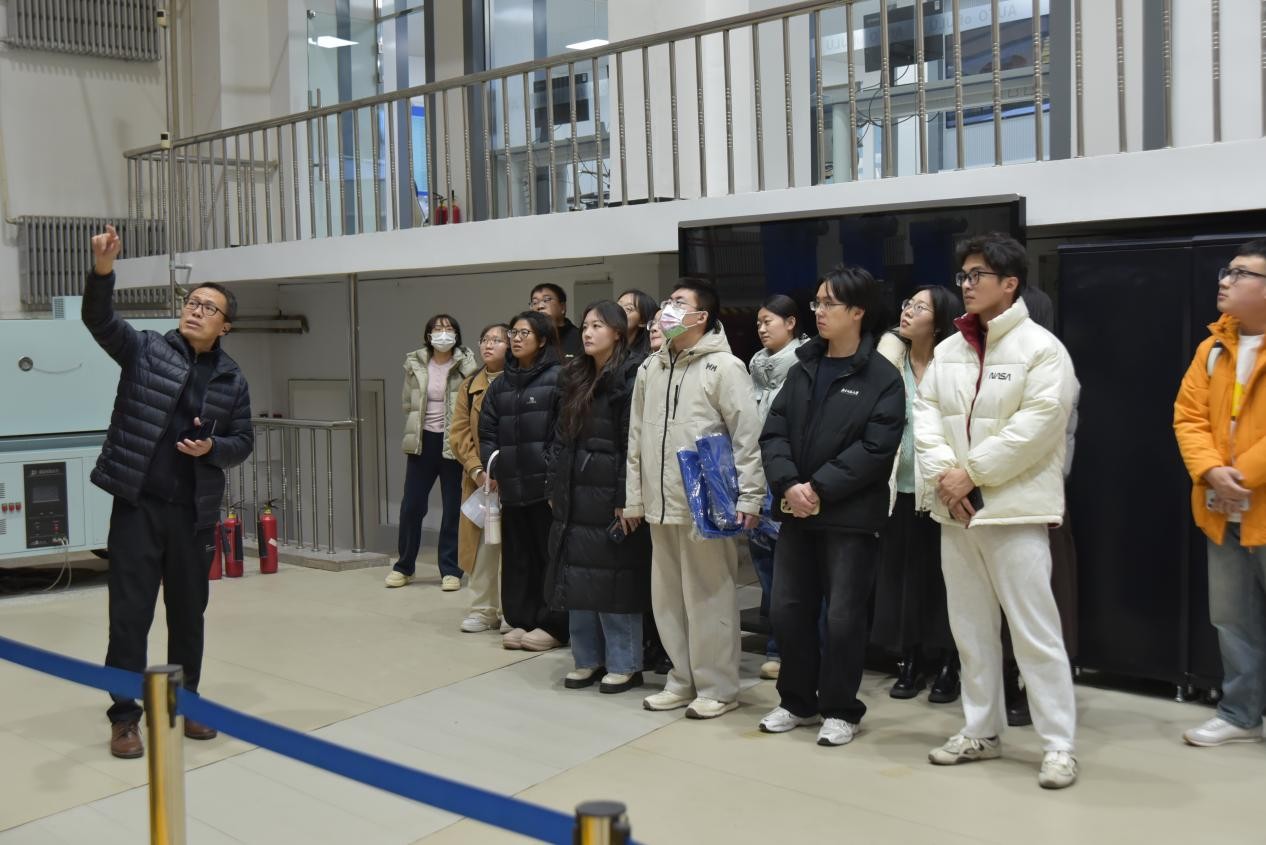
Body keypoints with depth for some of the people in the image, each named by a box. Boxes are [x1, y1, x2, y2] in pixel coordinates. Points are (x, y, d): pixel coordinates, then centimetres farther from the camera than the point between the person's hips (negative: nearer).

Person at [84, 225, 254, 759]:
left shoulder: (232, 379, 6)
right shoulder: (144, 349, 0)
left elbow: (243, 443, 10)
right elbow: (99, 320, -16)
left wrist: (212, 448, -12)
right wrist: (102, 271, -33)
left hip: (193, 511, 3)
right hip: (137, 505, -2)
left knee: (189, 612, 13)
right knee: (130, 613, 2)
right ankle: (124, 717, 14)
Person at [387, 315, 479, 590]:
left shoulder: (465, 365, -6)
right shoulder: (414, 365, 4)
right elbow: (407, 403, 12)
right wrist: (417, 426, 5)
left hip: (453, 443, -2)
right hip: (422, 442, 3)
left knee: (453, 508, 4)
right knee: (411, 506, 7)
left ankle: (450, 570, 14)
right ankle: (404, 566, 23)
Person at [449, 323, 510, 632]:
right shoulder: (469, 387, 12)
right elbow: (459, 433, 6)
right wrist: (477, 470, -9)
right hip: (478, 479, 4)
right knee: (481, 542, 5)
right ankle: (483, 609, 14)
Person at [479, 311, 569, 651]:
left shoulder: (558, 378, -4)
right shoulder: (501, 384, 15)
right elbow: (487, 430, 16)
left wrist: (553, 470, -15)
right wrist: (493, 467, 4)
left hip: (546, 482, -6)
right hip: (511, 483, 6)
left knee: (551, 553, 0)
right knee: (517, 555, 10)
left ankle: (553, 625, 9)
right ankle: (521, 620, 20)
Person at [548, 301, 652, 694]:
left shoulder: (630, 377, -9)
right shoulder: (575, 377, 15)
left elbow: (634, 443, -15)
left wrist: (626, 499, -18)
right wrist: (556, 489, 13)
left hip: (610, 492, -7)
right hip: (576, 493, 7)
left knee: (614, 579, -1)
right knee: (578, 578, 10)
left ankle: (624, 664, 11)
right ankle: (588, 659, 21)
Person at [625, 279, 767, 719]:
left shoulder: (723, 366, -7)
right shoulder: (650, 369, 13)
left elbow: (747, 436, -11)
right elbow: (637, 438, 15)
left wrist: (749, 498, -16)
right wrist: (633, 497, 13)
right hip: (660, 504, 7)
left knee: (708, 598, 1)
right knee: (668, 597, 13)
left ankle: (717, 687, 13)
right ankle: (683, 679, 26)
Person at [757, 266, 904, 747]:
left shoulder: (883, 378, -6)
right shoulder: (802, 368, 11)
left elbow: (876, 449, -14)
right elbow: (773, 432, 5)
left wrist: (819, 489, -18)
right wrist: (788, 485, -12)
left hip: (851, 516, -5)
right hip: (795, 510, 6)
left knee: (843, 617, 1)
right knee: (788, 610, 10)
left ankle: (841, 710, 19)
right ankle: (798, 701, 27)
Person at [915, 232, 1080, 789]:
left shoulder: (1041, 347, -7)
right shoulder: (947, 350, 12)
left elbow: (1038, 423, -16)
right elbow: (925, 412, 6)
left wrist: (972, 472, -16)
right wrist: (943, 473, -11)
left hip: (1015, 507, -6)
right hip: (955, 508, 7)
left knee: (1035, 630, -3)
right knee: (970, 627, 14)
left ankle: (1058, 744, 8)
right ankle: (981, 732, 27)